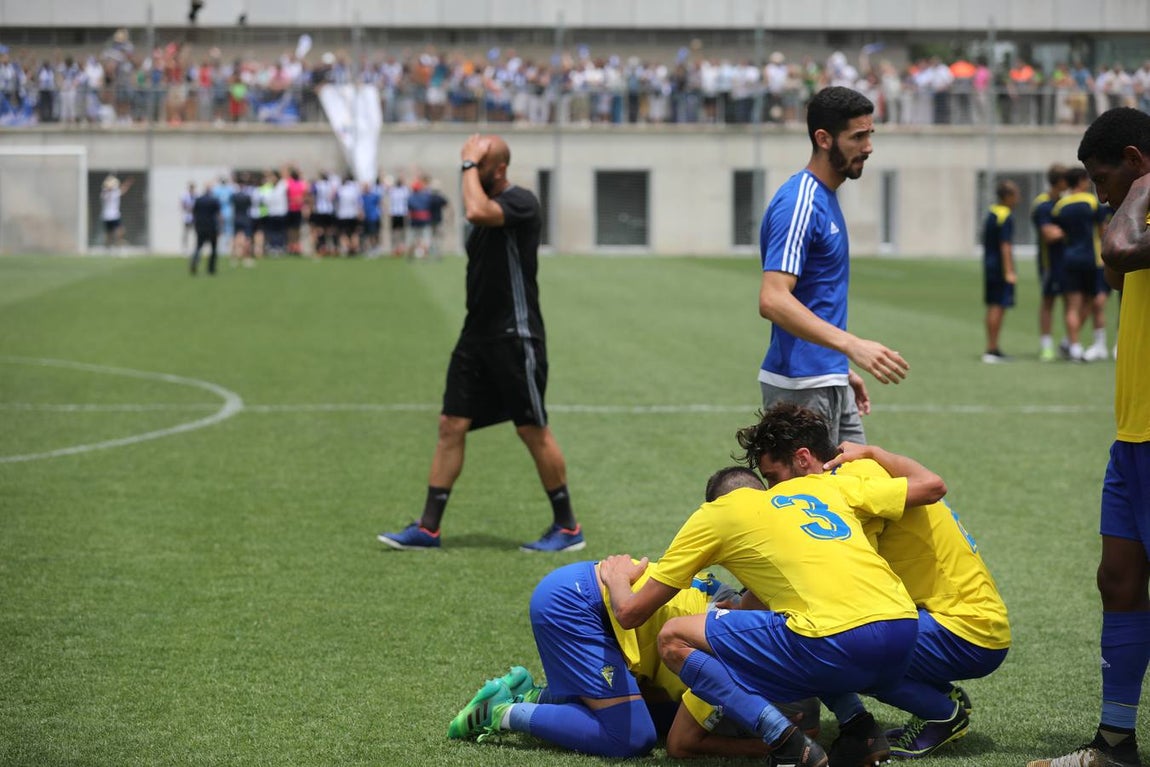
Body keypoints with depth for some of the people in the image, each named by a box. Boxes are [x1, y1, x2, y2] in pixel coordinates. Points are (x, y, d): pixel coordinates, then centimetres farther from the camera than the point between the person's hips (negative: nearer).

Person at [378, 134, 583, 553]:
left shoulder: (520, 202, -14)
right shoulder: (486, 204, 13)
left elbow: (476, 212, -33)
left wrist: (470, 165, -20)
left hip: (515, 337, -8)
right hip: (478, 334, 8)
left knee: (533, 431, -1)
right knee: (451, 425, 4)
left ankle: (568, 528, 11)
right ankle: (427, 528, 7)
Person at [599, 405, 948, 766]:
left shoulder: (717, 513, 15)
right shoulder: (835, 486, 25)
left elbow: (630, 613, 16)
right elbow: (932, 485, 29)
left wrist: (617, 577, 41)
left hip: (840, 644, -6)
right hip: (903, 636, 6)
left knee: (674, 639, 8)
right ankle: (859, 729, 13)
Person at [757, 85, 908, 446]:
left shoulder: (826, 198, 14)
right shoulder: (798, 204, -17)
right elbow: (773, 300, -28)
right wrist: (852, 345, -35)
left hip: (830, 384, 10)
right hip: (801, 388, -10)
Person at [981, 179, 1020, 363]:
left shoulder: (990, 213, 13)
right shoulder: (1006, 218, -15)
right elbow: (1005, 246, -20)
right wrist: (1009, 272, -21)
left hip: (989, 266, 9)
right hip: (1000, 268, -9)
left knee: (992, 307, 14)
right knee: (999, 307, -6)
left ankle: (992, 348, 19)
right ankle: (992, 350, -6)